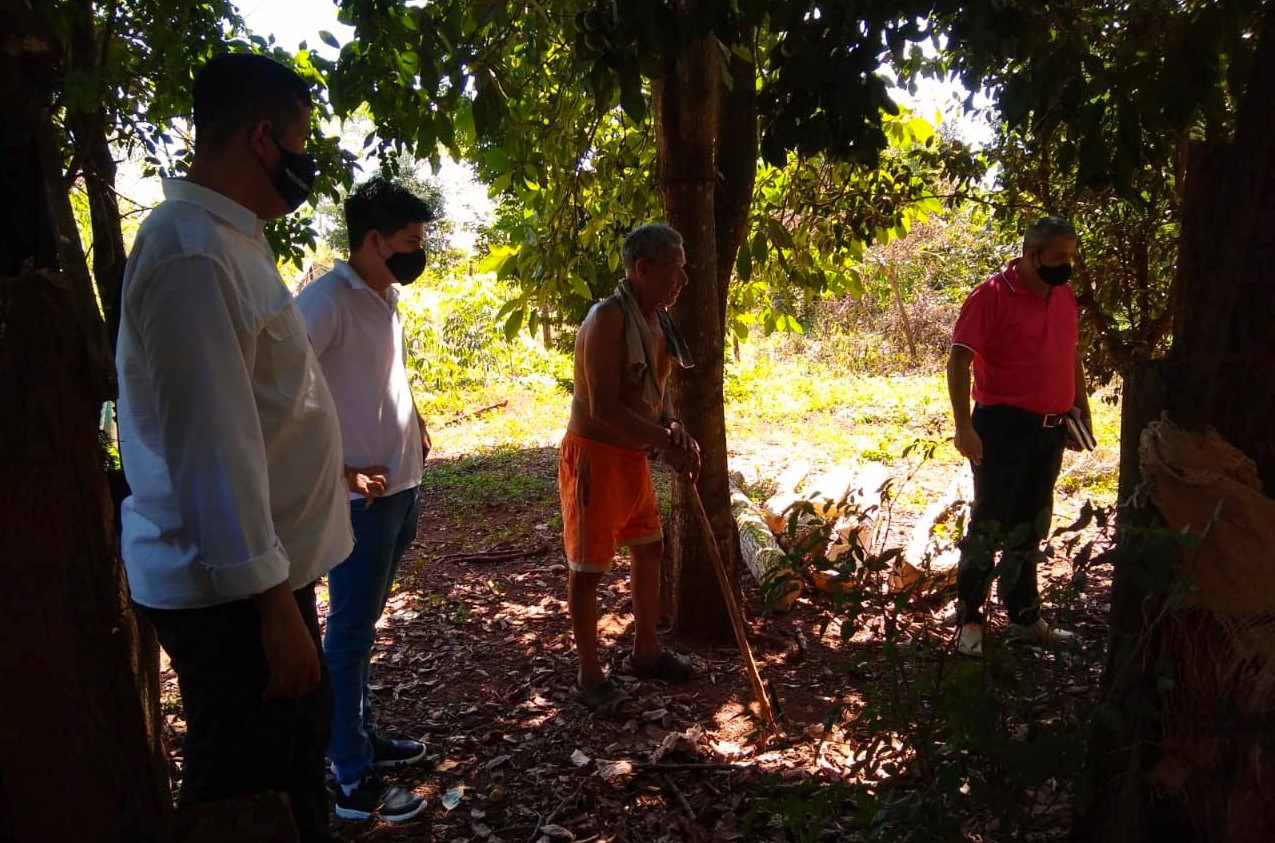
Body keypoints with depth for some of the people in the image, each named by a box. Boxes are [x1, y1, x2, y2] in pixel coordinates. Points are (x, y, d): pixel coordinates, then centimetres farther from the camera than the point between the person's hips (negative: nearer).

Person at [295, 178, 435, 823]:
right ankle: (355, 784, 13)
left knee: (362, 624, 19)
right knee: (350, 632, 1)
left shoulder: (387, 300, 10)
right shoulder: (326, 300, -17)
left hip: (402, 489, 8)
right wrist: (338, 472, -21)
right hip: (362, 498, -8)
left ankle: (363, 737, 34)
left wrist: (413, 421, 11)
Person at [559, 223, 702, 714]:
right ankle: (590, 677, 18)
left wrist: (676, 433, -3)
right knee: (587, 569, 3)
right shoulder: (608, 319, -22)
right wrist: (667, 439, -24)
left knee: (649, 548, 19)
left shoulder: (657, 319, 6)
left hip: (633, 457, 9)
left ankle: (646, 652, 37)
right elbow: (603, 407, -28)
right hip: (594, 457, -9)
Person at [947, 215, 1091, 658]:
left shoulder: (1064, 296, 10)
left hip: (1051, 429, 7)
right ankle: (969, 619, 11)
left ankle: (1025, 617, 28)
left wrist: (1082, 408, 16)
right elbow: (959, 360, -17)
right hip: (1004, 426, -7)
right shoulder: (992, 295, -12)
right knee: (990, 525, -2)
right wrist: (964, 426, -23)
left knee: (1031, 526, 15)